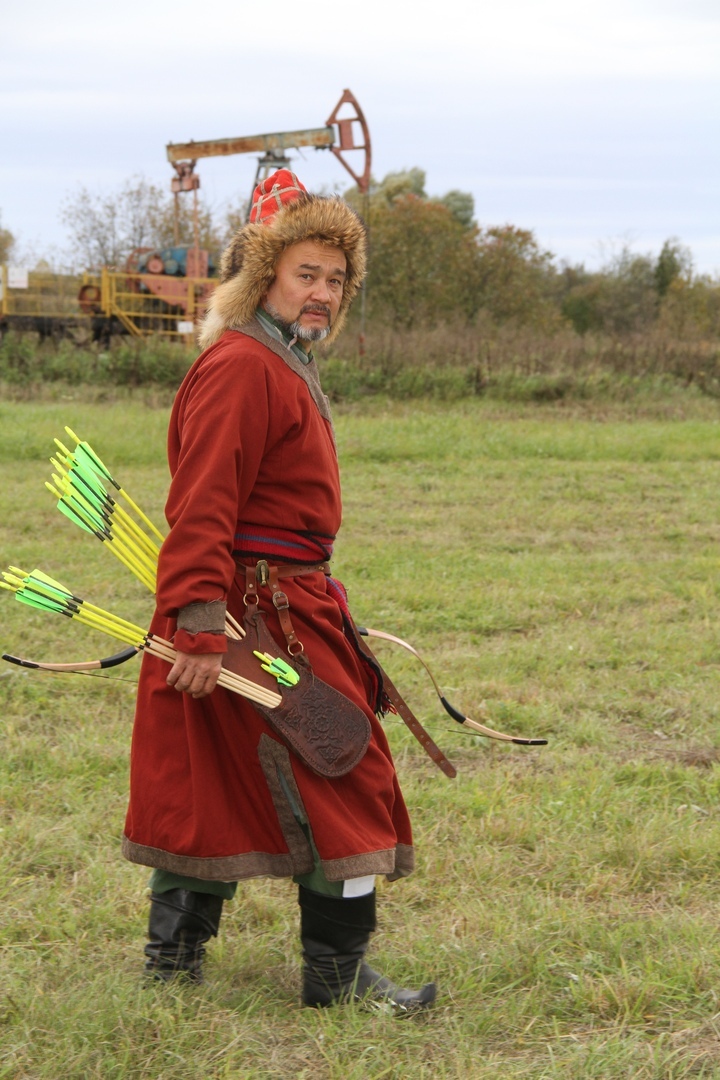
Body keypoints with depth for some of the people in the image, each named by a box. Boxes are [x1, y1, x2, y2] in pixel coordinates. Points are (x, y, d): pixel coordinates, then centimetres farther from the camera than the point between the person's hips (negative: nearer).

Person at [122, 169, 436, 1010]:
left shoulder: (282, 366, 18)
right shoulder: (240, 366, -17)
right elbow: (202, 505, -23)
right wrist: (201, 623, -29)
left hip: (285, 598, 10)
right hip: (258, 609, -10)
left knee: (220, 782, 14)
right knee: (335, 781, -4)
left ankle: (173, 954, 22)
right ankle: (338, 974, 5)